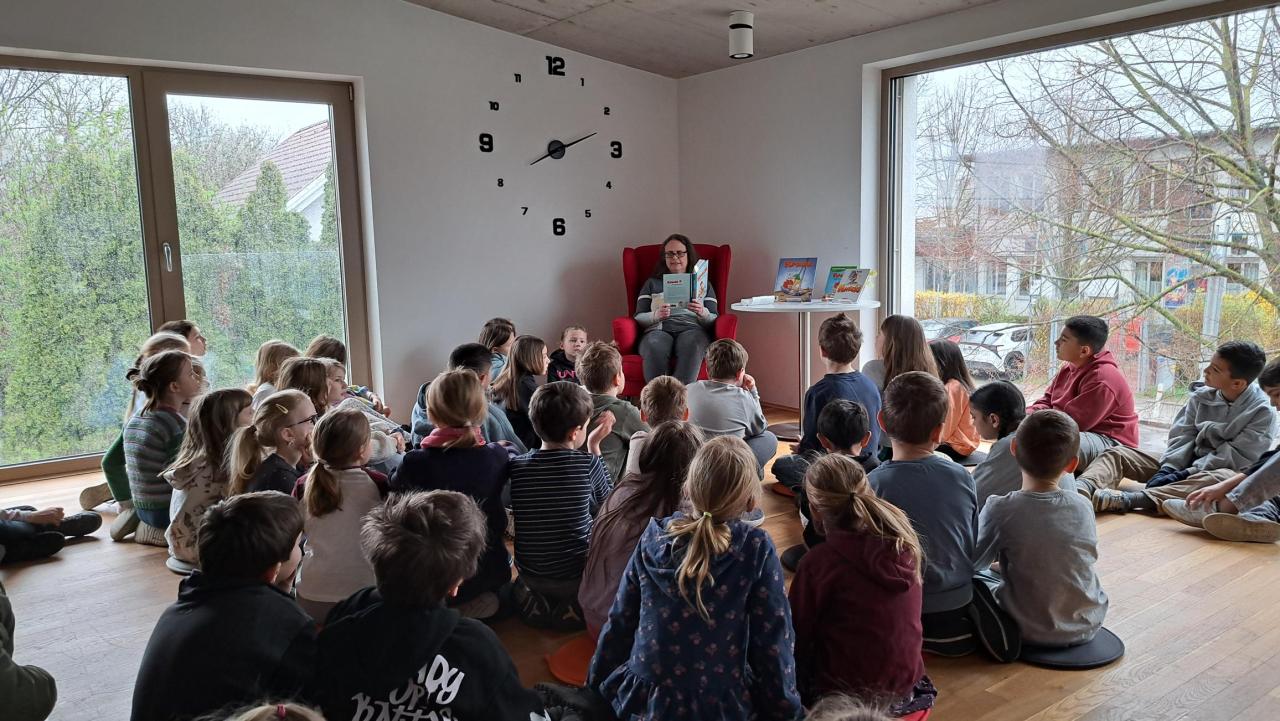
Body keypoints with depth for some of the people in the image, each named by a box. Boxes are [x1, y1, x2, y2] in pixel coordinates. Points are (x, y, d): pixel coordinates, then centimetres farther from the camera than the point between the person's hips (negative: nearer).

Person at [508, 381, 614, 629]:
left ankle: (536, 600, 16)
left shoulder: (516, 466, -11)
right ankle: (576, 606, 11)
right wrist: (594, 448, 3)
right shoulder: (587, 464, -19)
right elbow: (606, 504, 1)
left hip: (529, 575, 4)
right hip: (576, 578, -4)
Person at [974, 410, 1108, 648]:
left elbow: (975, 561, -7)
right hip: (1088, 626, 4)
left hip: (1032, 631, -4)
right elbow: (1090, 556, 7)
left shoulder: (1001, 510, -20)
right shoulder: (1083, 507, -9)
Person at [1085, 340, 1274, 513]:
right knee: (1118, 453, -13)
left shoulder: (1262, 411, -9)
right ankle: (1083, 489, -48)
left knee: (1225, 478, -42)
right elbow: (1182, 436, 0)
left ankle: (1130, 499, -58)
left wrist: (1185, 474, -24)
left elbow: (1237, 456, -16)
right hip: (1186, 464, 5)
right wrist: (1167, 469, -19)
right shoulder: (1201, 397, 5)